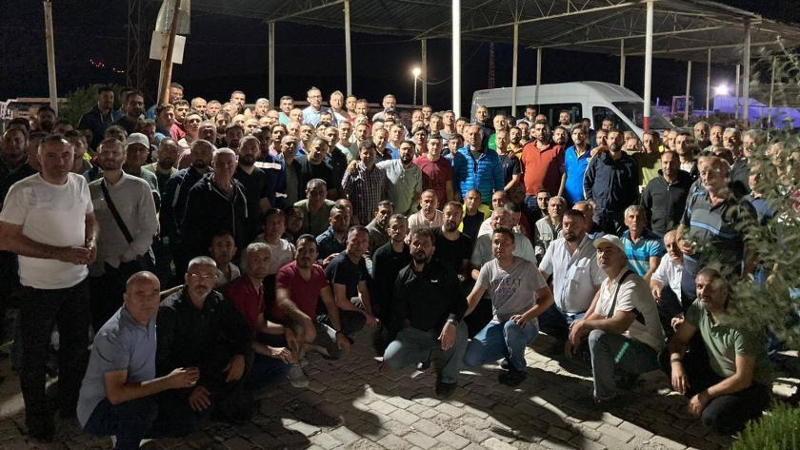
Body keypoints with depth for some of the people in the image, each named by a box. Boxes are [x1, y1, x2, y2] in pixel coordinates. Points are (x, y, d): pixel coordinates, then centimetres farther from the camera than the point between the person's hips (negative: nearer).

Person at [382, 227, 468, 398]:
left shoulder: (443, 271, -4)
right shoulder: (403, 276, 6)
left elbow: (460, 301, -14)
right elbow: (397, 312, 10)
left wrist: (451, 322, -35)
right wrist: (391, 340, 5)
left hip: (441, 330, -2)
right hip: (413, 332, 3)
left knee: (459, 330, -36)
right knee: (390, 358, -21)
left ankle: (449, 377, -11)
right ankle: (428, 354, 11)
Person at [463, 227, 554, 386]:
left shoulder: (527, 267, -8)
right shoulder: (488, 268, 2)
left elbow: (547, 297, -9)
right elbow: (473, 298, -4)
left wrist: (526, 316, -26)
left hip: (525, 325, -3)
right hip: (497, 324, 4)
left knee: (511, 327, -40)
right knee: (469, 358, -15)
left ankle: (518, 369, -10)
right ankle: (511, 353, 9)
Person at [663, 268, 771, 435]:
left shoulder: (742, 321, -29)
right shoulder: (699, 306, -11)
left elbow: (743, 379, -25)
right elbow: (679, 339, 0)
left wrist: (705, 395, -19)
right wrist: (676, 362, -22)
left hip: (751, 385, -7)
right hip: (716, 373, 7)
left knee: (713, 418, -30)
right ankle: (712, 402, 1)